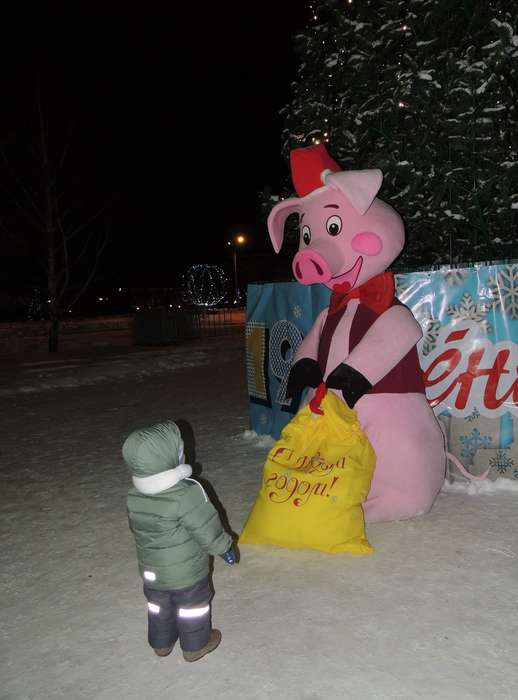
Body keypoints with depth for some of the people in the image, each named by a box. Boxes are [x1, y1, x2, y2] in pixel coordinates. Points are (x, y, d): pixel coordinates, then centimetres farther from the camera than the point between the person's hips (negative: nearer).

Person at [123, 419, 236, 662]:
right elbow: (208, 530, -22)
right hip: (187, 572, -5)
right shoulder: (187, 494, -31)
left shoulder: (133, 497, -13)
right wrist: (224, 547, -3)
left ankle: (161, 643, 46)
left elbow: (135, 527, 4)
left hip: (151, 570, 5)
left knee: (158, 604, 26)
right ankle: (195, 645, 38)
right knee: (192, 605, 19)